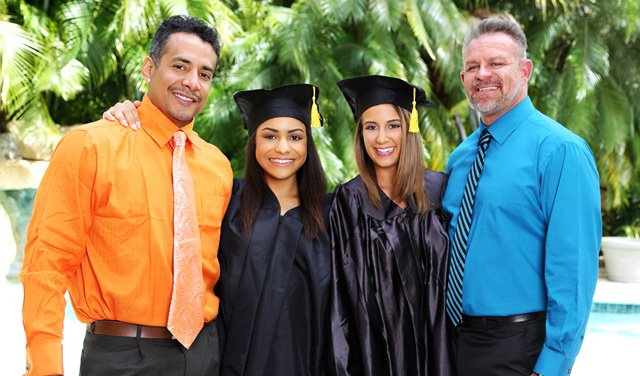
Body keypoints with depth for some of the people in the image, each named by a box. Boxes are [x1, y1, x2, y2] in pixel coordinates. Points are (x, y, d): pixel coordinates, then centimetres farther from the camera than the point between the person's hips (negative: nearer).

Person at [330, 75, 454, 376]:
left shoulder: (438, 189, 0)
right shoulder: (349, 202, -6)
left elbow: (450, 269, 7)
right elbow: (341, 296, -7)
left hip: (437, 346, 2)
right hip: (376, 349, -2)